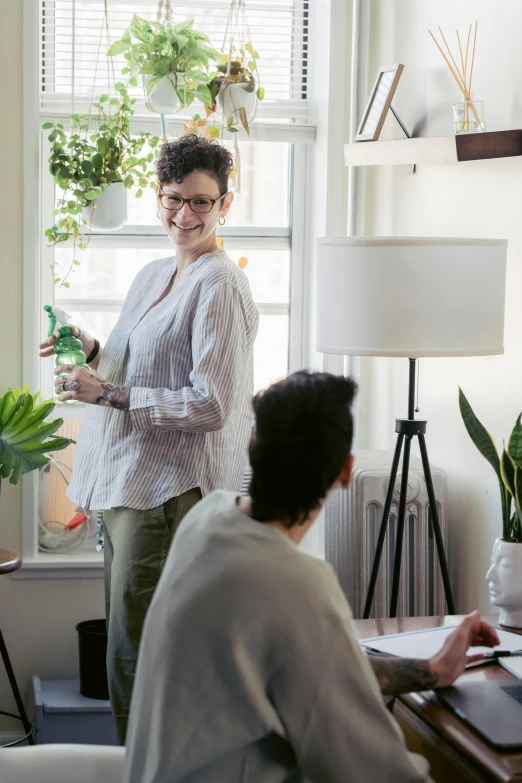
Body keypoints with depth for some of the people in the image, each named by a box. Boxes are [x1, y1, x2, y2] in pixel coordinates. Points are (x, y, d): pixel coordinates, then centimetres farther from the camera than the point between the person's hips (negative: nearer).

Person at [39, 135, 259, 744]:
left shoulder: (220, 287, -13)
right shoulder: (153, 275, 15)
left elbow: (210, 407, -19)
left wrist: (106, 394, -19)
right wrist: (93, 351, 7)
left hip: (171, 488, -9)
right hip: (128, 482, 10)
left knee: (135, 654, -5)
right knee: (125, 638, 16)